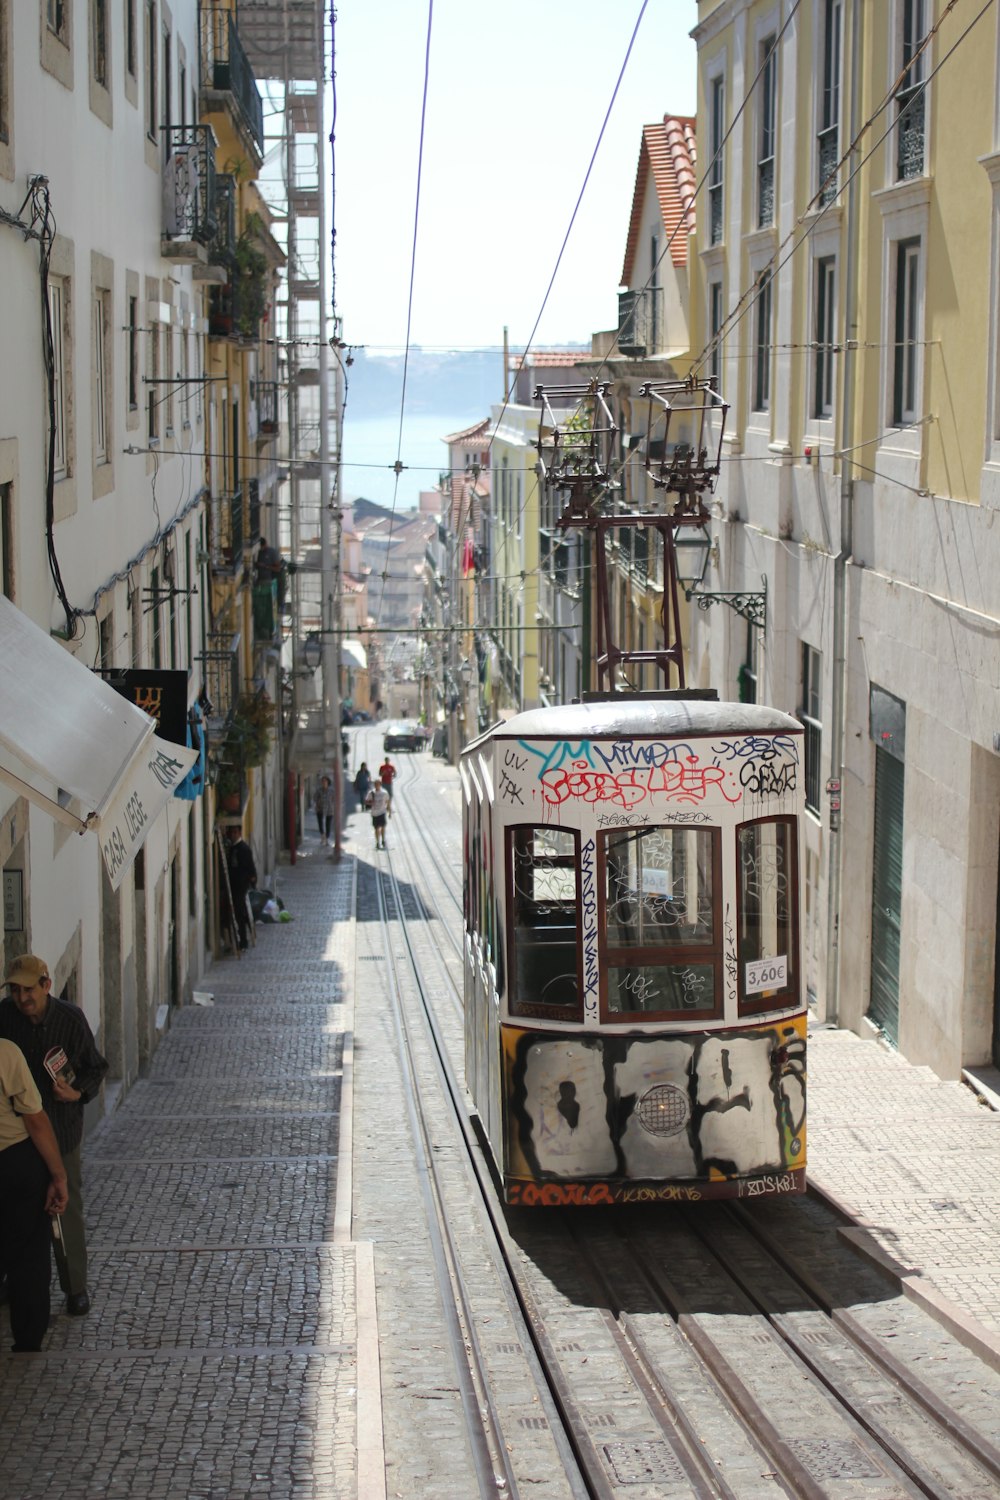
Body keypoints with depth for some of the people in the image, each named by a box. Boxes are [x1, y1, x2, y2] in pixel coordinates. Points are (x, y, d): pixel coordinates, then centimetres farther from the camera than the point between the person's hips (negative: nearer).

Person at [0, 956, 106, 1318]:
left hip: (61, 1129, -1)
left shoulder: (70, 1018, -9)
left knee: (66, 1210, 5)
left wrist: (79, 1092, -16)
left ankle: (75, 1288, 16)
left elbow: (95, 1067, 2)